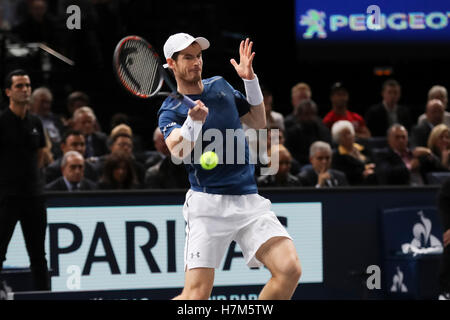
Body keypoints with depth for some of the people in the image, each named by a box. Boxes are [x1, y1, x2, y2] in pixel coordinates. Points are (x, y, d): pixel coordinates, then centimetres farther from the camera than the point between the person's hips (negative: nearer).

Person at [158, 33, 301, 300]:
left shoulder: (220, 86, 16)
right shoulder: (171, 110, 0)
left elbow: (258, 122, 25)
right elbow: (179, 152, -20)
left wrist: (250, 79, 11)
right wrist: (194, 120, -39)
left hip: (250, 201, 5)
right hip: (208, 204, -5)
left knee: (290, 269, -16)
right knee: (197, 293, -13)